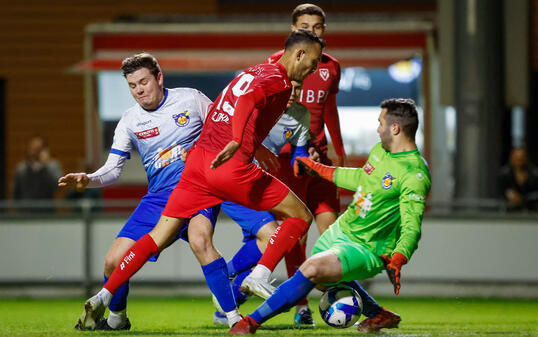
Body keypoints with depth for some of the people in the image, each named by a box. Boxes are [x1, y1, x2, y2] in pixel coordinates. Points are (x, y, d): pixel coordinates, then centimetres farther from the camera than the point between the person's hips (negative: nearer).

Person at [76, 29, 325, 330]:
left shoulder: (254, 72, 23)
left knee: (160, 236, 8)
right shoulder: (279, 80, -2)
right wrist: (236, 142, -37)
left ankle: (103, 297, 1)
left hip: (198, 159, 8)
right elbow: (248, 100, -23)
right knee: (300, 216, 5)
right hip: (231, 167, -8)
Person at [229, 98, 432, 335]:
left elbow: (411, 228, -28)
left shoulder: (414, 175, -24)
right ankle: (380, 316, 41)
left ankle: (252, 321, -20)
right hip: (341, 229, 10)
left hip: (366, 250, -10)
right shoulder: (380, 150, 3)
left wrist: (397, 261, -45)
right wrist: (318, 170, 29)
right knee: (323, 281, 27)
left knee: (312, 269, -30)